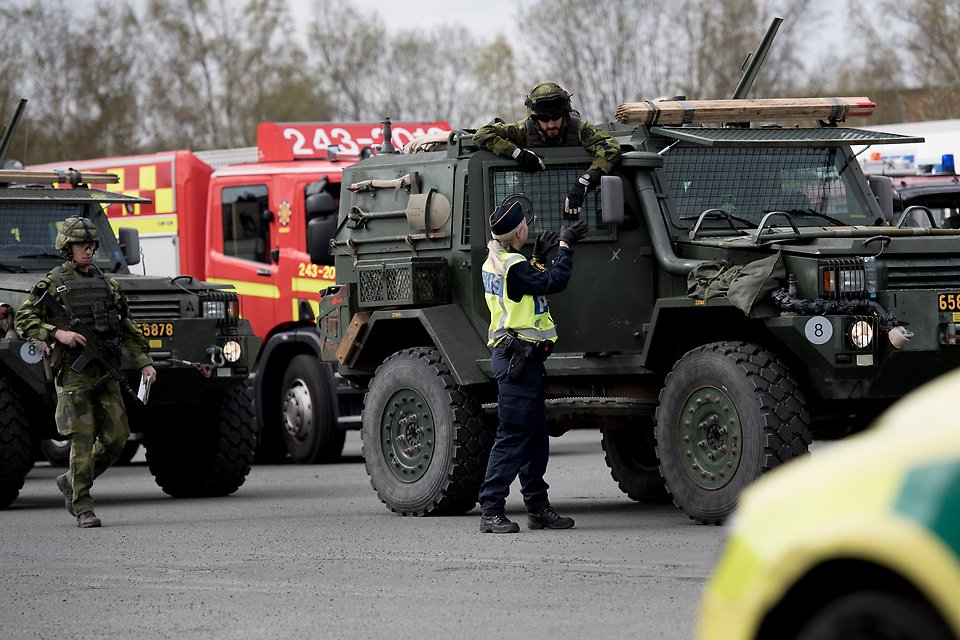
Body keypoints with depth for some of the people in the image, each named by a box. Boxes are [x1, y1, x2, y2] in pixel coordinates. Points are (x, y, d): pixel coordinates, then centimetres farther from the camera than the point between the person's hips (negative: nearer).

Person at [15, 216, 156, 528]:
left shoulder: (108, 284, 15)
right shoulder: (52, 283, 0)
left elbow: (128, 329, 19)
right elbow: (23, 320, -4)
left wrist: (144, 362, 9)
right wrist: (57, 333, -17)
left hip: (105, 371, 5)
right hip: (73, 371, -5)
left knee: (116, 437, 1)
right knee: (83, 439, -9)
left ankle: (70, 482, 21)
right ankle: (82, 506, -1)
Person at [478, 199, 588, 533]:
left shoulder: (497, 260, 12)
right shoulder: (512, 267, -19)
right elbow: (554, 282, -20)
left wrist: (537, 258, 12)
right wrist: (566, 245, -10)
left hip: (521, 359, 11)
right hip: (516, 359, -11)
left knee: (536, 437, 14)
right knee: (513, 437, -9)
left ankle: (538, 508, 20)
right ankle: (491, 512, -8)